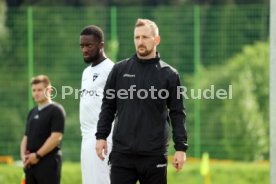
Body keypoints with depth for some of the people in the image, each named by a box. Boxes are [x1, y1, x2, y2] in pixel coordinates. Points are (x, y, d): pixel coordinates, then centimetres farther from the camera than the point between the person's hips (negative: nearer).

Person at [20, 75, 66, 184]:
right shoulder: (32, 112, 18)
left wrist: (38, 155, -15)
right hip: (30, 163, 8)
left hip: (48, 163, -8)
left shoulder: (56, 110, -5)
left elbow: (56, 137, -14)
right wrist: (23, 155, 1)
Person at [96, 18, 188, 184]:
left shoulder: (169, 74, 2)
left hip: (154, 155, -1)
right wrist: (101, 136, 1)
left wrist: (181, 147, -5)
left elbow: (177, 114, 1)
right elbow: (108, 106, 10)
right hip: (122, 152, 1)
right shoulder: (120, 70, 6)